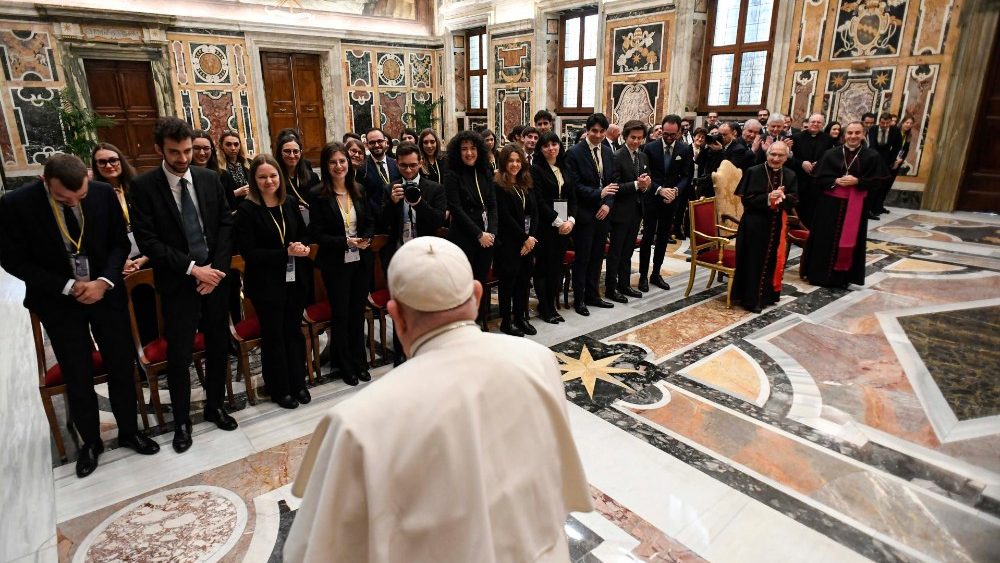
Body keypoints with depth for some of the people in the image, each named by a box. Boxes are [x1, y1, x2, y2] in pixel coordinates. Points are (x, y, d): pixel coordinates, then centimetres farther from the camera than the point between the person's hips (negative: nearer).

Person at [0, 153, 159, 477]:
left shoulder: (104, 193, -11)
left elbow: (120, 242, -2)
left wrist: (104, 282, -17)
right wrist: (68, 287, -16)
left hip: (106, 292, 2)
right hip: (59, 301, -1)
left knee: (122, 366, 9)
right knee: (77, 376, 8)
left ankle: (129, 431, 29)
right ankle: (90, 441, 29)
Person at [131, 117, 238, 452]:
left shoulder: (210, 179, 3)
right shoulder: (144, 187, -6)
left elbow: (226, 224, 3)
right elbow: (148, 240, -10)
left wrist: (217, 268, -8)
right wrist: (193, 268, -16)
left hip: (216, 276, 3)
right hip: (178, 283, -3)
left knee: (218, 347, 13)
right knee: (179, 356, 4)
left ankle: (215, 406, 32)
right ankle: (182, 422, 22)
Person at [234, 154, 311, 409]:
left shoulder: (290, 203, 3)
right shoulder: (247, 211, -11)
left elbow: (303, 233, 16)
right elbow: (248, 253, -14)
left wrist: (303, 247, -8)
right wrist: (286, 253, -21)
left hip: (294, 279, 4)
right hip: (266, 283, -4)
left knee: (294, 330, 13)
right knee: (273, 335, 9)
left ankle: (298, 383, 28)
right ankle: (279, 388, 24)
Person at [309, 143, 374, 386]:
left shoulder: (358, 190, 4)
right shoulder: (318, 194, -9)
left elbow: (370, 222, 10)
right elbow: (316, 234, -10)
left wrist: (365, 239, -10)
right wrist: (345, 242, -19)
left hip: (361, 261, 4)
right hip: (335, 263, -3)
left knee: (358, 312, 13)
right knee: (341, 314, 9)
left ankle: (359, 361, 29)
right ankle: (345, 365, 25)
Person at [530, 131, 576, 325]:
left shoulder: (565, 169, 14)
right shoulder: (536, 170, -4)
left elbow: (573, 198, 11)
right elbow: (539, 201, -12)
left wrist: (570, 220, -5)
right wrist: (558, 221, -14)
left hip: (565, 226, 6)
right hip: (545, 227, -5)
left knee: (557, 266, 8)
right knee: (543, 267, 0)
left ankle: (552, 306, 17)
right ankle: (544, 308, 11)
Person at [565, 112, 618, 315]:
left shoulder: (608, 152, 9)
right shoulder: (574, 153, -10)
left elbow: (613, 181, 10)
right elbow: (574, 185, -15)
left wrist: (608, 203, -5)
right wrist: (599, 194, -21)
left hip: (603, 213, 6)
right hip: (584, 213, -6)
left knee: (597, 256, 13)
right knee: (582, 258, 3)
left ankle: (592, 295, 27)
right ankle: (579, 299, 16)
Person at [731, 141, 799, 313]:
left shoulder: (790, 176, 5)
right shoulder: (753, 172, -8)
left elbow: (793, 201, 2)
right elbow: (746, 199, -11)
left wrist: (782, 198, -20)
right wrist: (768, 198, -24)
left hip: (778, 225, 5)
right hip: (755, 225, -4)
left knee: (773, 261, 12)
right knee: (754, 262, 0)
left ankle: (768, 295, 27)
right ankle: (751, 299, 9)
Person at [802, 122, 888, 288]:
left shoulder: (872, 156, 1)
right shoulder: (831, 154, 1)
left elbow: (876, 181, -1)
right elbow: (818, 178, -1)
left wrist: (857, 181, -16)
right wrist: (836, 181, -16)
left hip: (856, 206, 0)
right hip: (830, 204, 0)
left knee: (848, 240, 5)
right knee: (825, 239, 4)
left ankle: (841, 276, 15)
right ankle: (819, 273, 14)